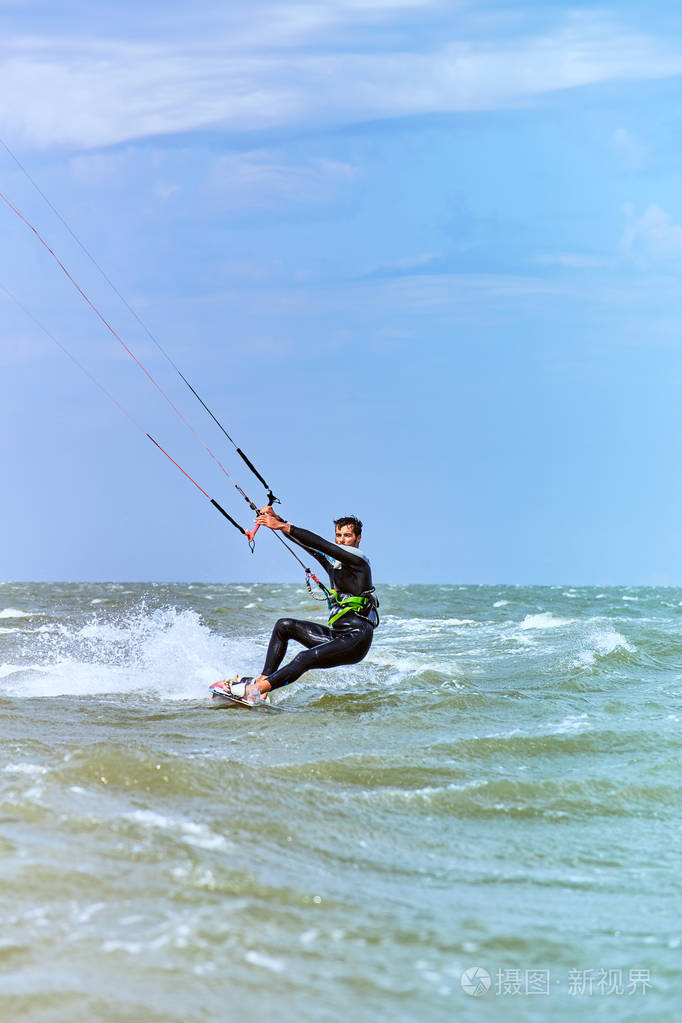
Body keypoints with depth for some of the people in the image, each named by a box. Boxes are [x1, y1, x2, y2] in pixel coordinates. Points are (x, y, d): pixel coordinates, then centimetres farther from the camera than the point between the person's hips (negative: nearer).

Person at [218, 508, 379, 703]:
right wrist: (276, 519, 3)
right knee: (284, 626, 4)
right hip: (336, 635, 9)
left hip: (356, 639, -9)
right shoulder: (332, 562, 18)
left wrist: (282, 526, -22)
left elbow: (318, 543, -17)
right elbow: (304, 542, 15)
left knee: (306, 657, -28)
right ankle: (264, 678, -4)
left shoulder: (357, 558, -7)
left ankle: (254, 689, -34)